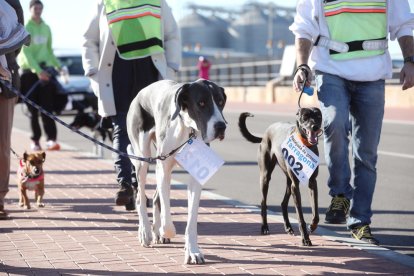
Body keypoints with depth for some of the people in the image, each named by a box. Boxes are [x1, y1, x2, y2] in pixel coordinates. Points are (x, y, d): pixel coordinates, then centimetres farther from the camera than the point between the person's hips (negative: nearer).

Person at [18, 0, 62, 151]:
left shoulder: (46, 28, 12)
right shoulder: (26, 28, -4)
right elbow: (26, 52, -13)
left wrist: (58, 66, 8)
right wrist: (38, 70, -22)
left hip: (44, 69, 3)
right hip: (29, 70, -3)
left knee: (47, 106, -8)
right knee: (33, 109, 0)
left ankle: (51, 139, -15)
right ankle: (35, 140, 7)